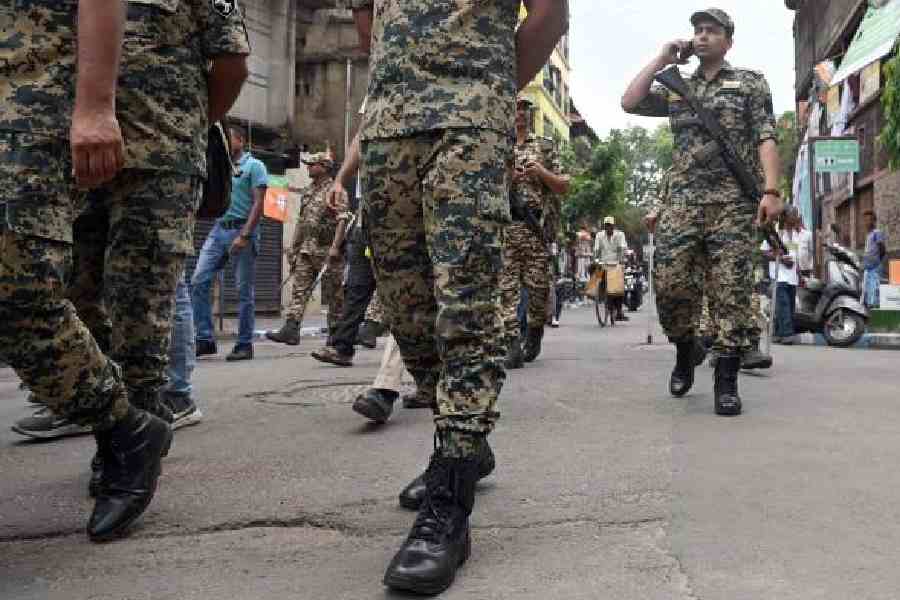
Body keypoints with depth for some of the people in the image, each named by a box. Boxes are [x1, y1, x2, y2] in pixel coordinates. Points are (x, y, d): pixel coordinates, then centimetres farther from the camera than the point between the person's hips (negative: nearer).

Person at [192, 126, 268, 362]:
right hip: (219, 229, 6)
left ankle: (245, 344, 7)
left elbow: (258, 203, -9)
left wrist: (244, 235, -18)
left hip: (242, 230, -6)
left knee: (244, 290, -1)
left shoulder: (254, 166, 0)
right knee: (198, 281, -5)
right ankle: (205, 339, 0)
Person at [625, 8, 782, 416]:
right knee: (670, 285, -6)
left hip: (734, 202, -2)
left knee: (731, 291, -6)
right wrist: (662, 60, 10)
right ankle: (685, 350, 20)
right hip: (683, 201, 3)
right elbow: (629, 103, 8)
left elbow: (766, 138, 1)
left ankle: (727, 380, -1)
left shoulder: (750, 83, 12)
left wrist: (771, 190, -12)